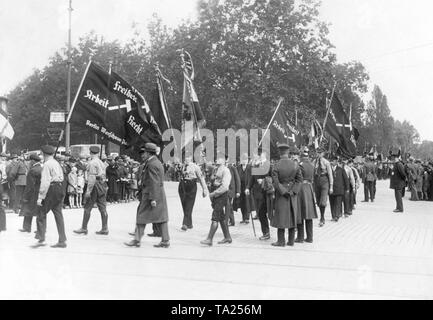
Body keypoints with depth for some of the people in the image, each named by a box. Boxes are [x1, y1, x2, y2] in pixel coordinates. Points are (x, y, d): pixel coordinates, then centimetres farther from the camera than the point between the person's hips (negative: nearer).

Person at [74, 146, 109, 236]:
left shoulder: (92, 163, -10)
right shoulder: (101, 163, 15)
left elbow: (92, 178, -18)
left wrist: (88, 190, -19)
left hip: (95, 185, -8)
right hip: (102, 185, 8)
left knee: (87, 208, 1)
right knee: (102, 208, 7)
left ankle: (84, 228, 6)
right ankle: (105, 229, 7)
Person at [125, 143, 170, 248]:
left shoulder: (151, 164, -15)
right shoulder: (157, 163, 16)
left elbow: (154, 183, -21)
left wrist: (152, 199, -22)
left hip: (149, 195, -10)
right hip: (160, 195, 10)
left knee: (142, 217, 0)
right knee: (161, 218, 8)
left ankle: (137, 240, 7)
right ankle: (165, 241, 10)